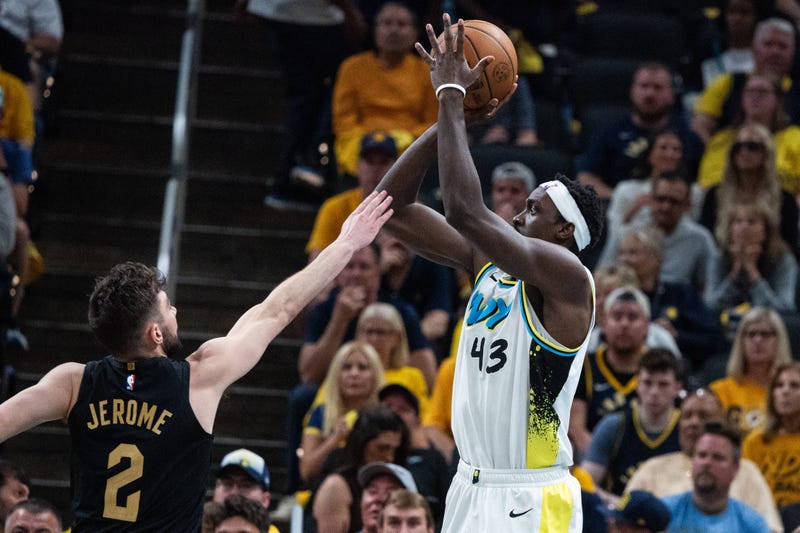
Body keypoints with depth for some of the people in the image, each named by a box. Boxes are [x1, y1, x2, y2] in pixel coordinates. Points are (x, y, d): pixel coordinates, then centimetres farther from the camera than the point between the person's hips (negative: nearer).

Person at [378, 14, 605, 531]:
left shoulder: (567, 279, -14)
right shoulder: (488, 262, 9)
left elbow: (466, 211, -27)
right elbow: (393, 208, 7)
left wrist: (452, 95, -20)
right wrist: (447, 115, -1)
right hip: (473, 489, 8)